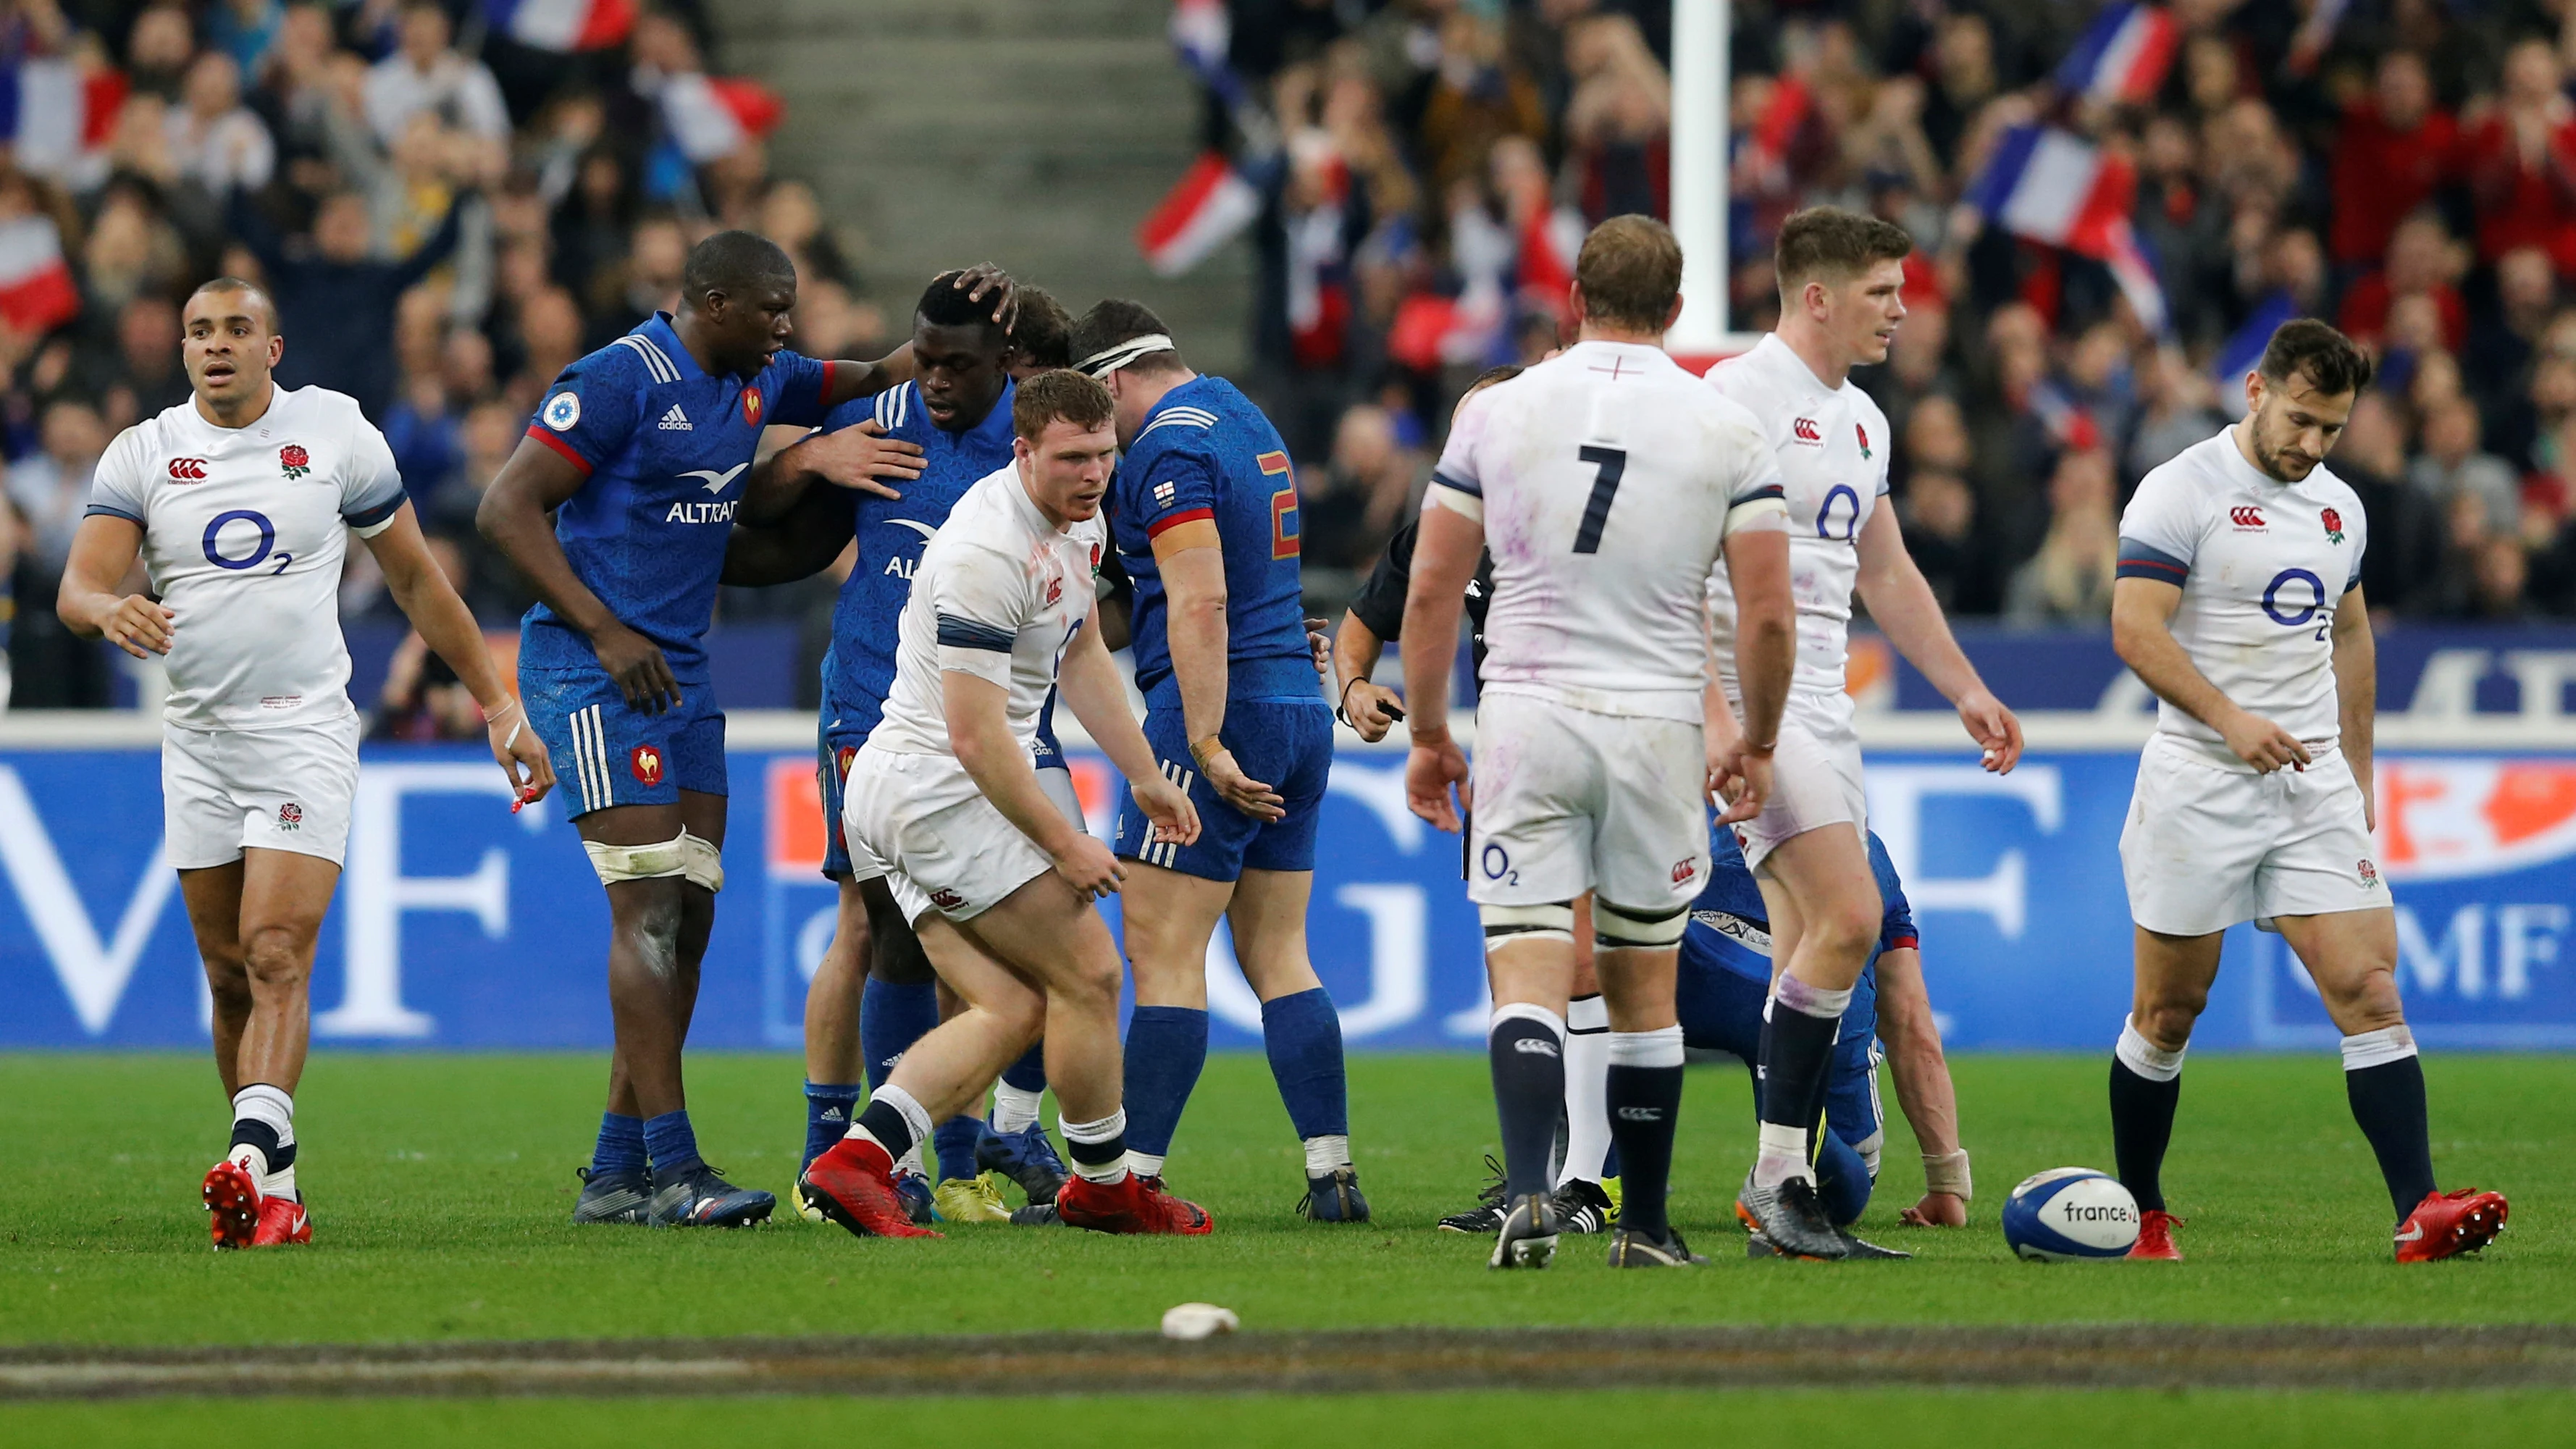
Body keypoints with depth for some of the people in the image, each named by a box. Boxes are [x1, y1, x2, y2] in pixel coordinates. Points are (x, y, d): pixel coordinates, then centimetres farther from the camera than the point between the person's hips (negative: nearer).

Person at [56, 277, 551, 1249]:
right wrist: (110, 610, -30)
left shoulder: (335, 432, 2)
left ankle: (257, 1156, -30)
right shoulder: (142, 454, 5)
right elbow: (78, 589, -5)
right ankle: (278, 1194, 10)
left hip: (304, 731, -3)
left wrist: (498, 703, 10)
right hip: (197, 740, 3)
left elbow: (416, 579, 10)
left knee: (276, 955, -17)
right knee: (229, 975, 4)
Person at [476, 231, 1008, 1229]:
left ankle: (615, 1173, 9)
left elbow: (871, 382, 27)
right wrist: (606, 634, -18)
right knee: (650, 909, -15)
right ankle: (671, 1168, -18)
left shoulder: (755, 382, 13)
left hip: (680, 674, 9)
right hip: (591, 670, -9)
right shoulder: (622, 380, -12)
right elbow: (507, 510, -14)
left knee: (688, 918, 5)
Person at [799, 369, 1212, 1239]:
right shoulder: (987, 553, -24)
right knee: (1088, 974, -3)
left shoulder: (1080, 525, 8)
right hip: (938, 791, -10)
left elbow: (1081, 656, 26)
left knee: (1012, 1011, 3)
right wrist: (1066, 844, -18)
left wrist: (1144, 775, 23)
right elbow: (977, 737, -25)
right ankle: (1102, 1185, 12)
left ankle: (857, 1161, -7)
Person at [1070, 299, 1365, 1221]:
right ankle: (1332, 1173, 4)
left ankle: (1134, 1174, -9)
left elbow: (1200, 602, -20)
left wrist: (1207, 744, -22)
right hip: (1299, 708, 9)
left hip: (1220, 708, -9)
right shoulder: (1246, 421, 18)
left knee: (1162, 951, -7)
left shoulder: (1170, 446, -11)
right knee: (1277, 956, 10)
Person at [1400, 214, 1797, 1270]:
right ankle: (1645, 1229, 18)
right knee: (1644, 991, 13)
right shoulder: (1726, 431, -1)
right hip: (1654, 727, 0)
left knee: (1528, 985, -4)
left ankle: (1526, 1194, -25)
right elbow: (1769, 614, -2)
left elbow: (1429, 594, 3)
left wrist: (1428, 734, 13)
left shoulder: (1495, 413, 1)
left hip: (1525, 717, 0)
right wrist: (1755, 745, 12)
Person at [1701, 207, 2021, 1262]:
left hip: (1821, 706, 9)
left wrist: (1967, 691, 24)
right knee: (1849, 917, -18)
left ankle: (1785, 1202, 8)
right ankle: (1778, 1175, -12)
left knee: (1812, 949, 6)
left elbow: (1888, 574, 28)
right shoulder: (1741, 398, -12)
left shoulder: (1858, 419, 17)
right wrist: (1716, 718, -24)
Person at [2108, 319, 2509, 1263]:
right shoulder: (2182, 492, -7)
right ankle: (2140, 1217, 19)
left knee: (2369, 990, -9)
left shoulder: (2339, 507, 13)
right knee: (2168, 1011, 4)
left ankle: (2419, 1215, -17)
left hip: (2314, 781, 5)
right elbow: (2136, 628, -15)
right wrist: (2230, 720, -26)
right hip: (2199, 786, -5)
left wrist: (2359, 776, 20)